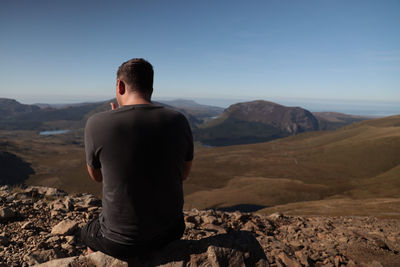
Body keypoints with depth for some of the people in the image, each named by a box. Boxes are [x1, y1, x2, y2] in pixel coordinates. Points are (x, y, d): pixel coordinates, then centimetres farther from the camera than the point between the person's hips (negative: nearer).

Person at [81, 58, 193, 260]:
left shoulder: (97, 124, -19)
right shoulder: (178, 121, -11)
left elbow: (96, 176, 0)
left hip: (121, 241, -2)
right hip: (170, 231, 3)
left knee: (89, 233, 33)